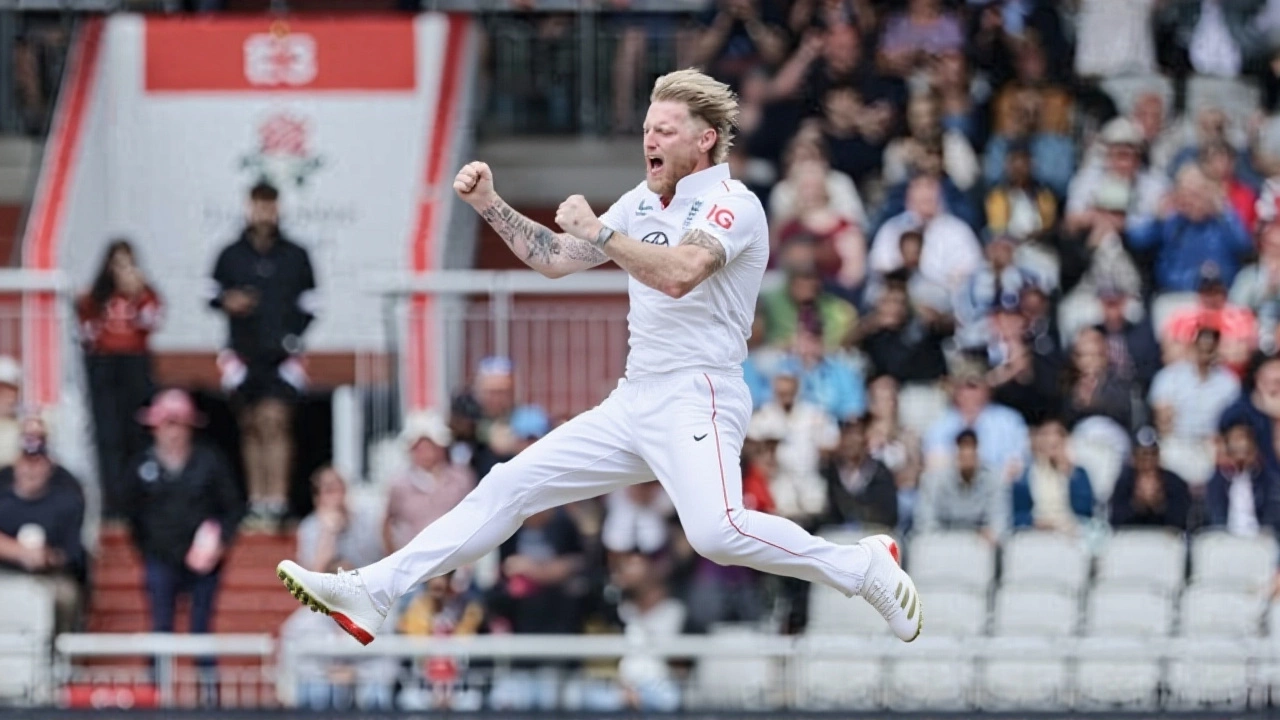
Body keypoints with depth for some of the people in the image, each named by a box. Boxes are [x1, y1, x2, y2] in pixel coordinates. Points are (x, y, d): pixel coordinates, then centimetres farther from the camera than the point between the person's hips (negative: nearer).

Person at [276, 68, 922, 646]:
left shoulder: (731, 204, -10)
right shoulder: (644, 202, 16)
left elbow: (679, 273, -29)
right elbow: (555, 258, 23)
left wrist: (598, 232, -21)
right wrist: (490, 207, 11)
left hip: (697, 400, -8)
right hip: (633, 403, 8)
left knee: (716, 531, -32)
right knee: (510, 486, 5)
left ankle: (862, 568, -15)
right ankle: (371, 594, 5)